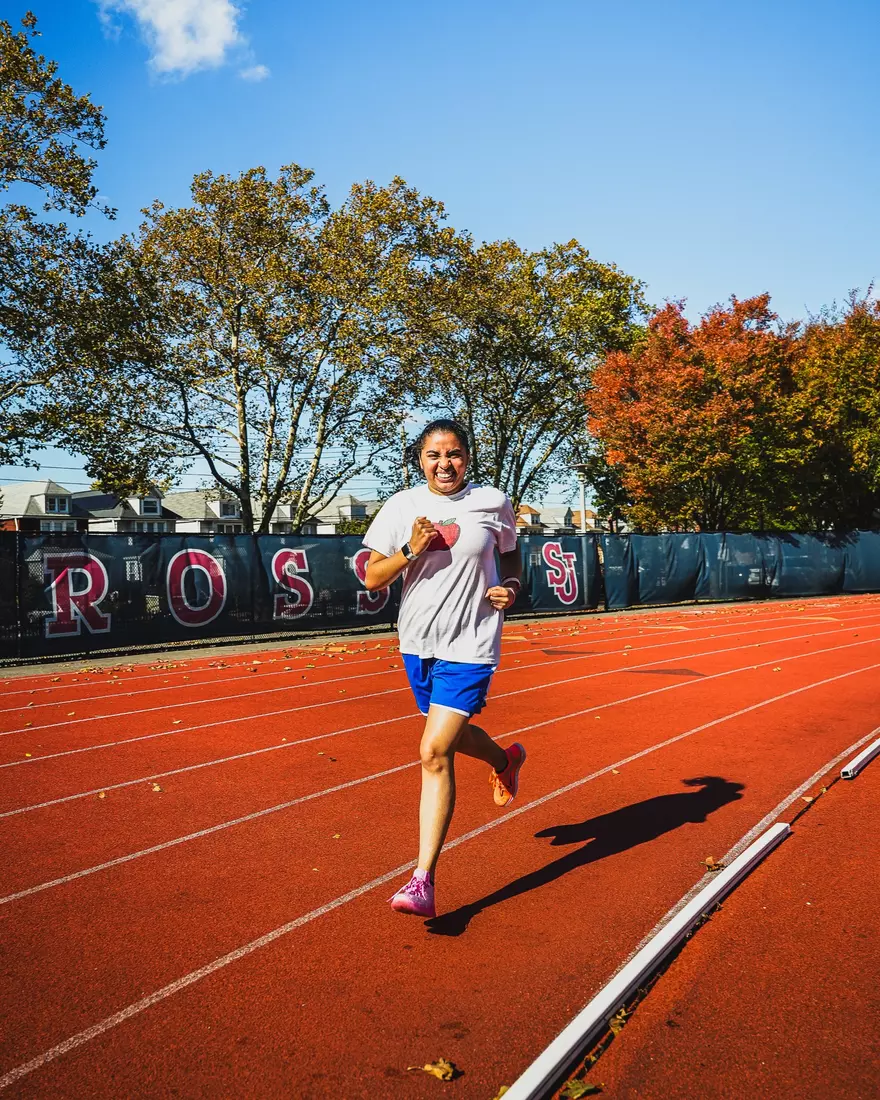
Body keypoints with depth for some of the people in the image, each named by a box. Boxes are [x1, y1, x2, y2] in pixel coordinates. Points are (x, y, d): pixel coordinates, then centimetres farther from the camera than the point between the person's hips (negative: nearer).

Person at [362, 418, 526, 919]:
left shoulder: (493, 502, -4)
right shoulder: (402, 507, -2)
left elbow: (511, 558, 13)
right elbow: (372, 580, -1)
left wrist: (510, 587, -8)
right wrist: (410, 551, -18)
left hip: (470, 647, -4)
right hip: (418, 643, 4)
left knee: (435, 752, -12)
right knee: (450, 734, 22)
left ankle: (424, 881, -2)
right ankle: (506, 760, 56)